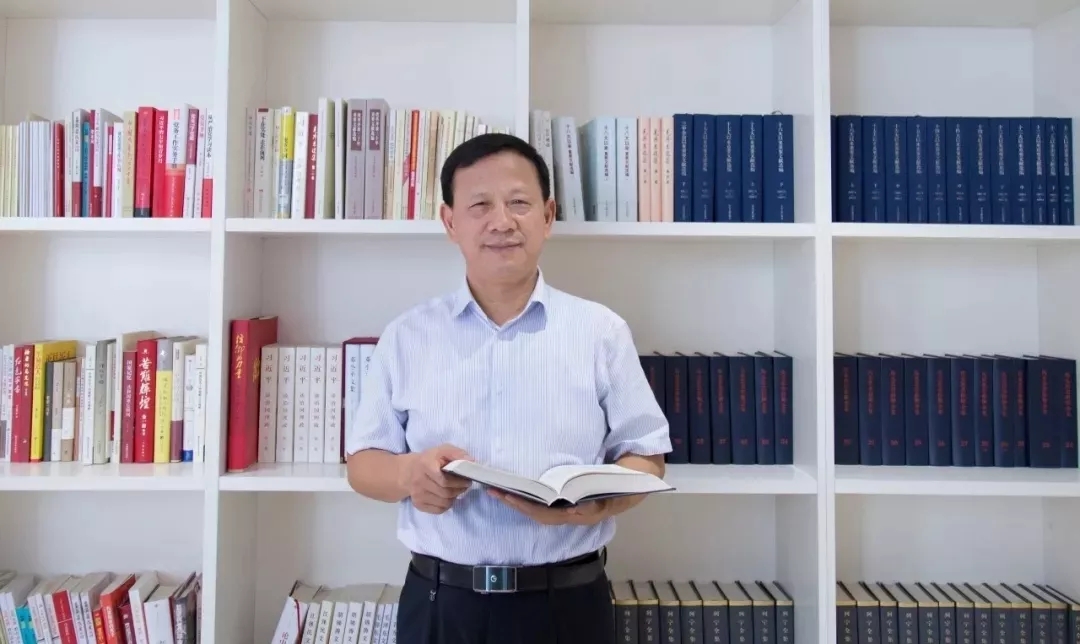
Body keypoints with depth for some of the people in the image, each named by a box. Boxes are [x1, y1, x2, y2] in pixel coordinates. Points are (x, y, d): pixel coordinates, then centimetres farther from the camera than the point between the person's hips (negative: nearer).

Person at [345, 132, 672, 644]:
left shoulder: (602, 331, 0)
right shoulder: (406, 337, 3)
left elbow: (645, 456, 2)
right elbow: (364, 463, 5)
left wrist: (594, 503, -19)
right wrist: (408, 473, -17)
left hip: (568, 603, 0)